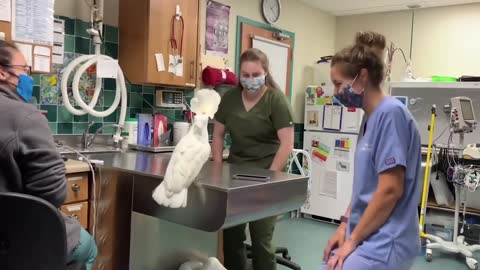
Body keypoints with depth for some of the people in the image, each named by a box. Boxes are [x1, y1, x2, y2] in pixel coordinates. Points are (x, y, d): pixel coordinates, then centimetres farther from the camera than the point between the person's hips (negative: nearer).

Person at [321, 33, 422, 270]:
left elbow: (390, 190, -21)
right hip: (369, 239, 9)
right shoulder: (373, 117, 10)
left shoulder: (391, 113, -17)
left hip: (383, 245, -9)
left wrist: (352, 240, -14)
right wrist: (345, 224, 9)